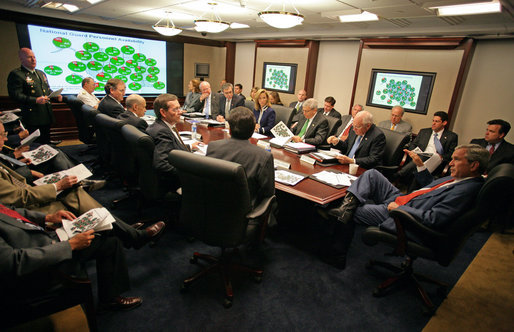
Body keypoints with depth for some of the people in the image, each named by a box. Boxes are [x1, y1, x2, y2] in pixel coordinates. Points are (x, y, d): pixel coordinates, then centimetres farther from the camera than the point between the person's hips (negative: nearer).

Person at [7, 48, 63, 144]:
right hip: (32, 117, -7)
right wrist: (35, 100, -26)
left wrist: (56, 95, 3)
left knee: (46, 141, 17)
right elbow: (15, 95, -16)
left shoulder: (41, 73, 18)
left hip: (47, 115, 7)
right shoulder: (16, 74, -8)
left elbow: (48, 89, 24)